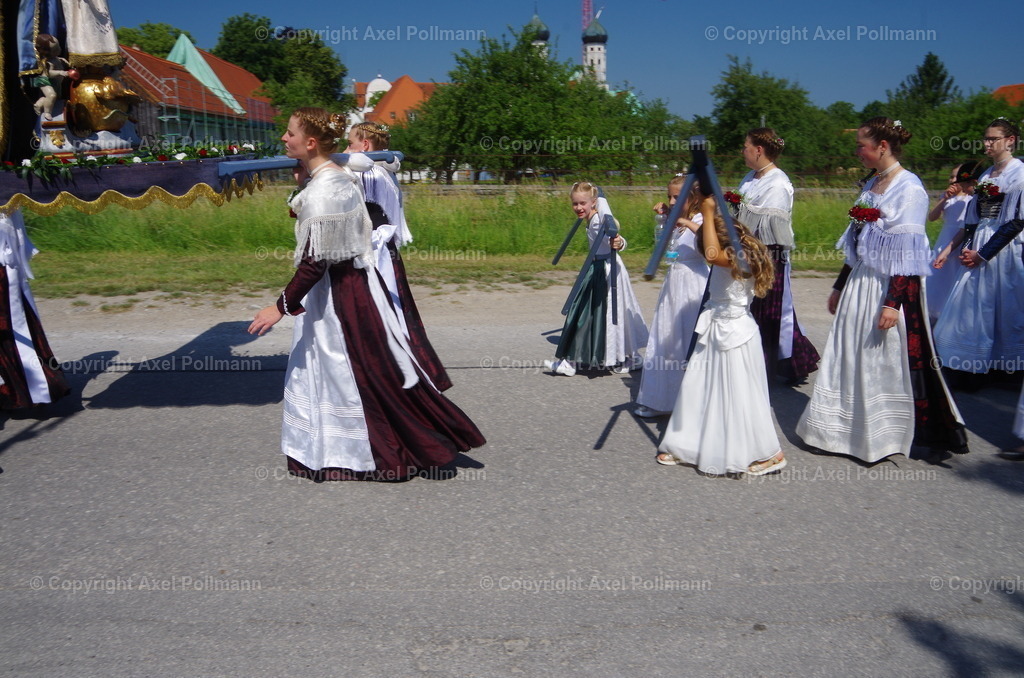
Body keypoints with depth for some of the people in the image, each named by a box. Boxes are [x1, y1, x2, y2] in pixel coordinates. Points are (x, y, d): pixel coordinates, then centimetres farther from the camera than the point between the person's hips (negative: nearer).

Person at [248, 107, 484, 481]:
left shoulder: (321, 190, -22)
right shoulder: (342, 176, 6)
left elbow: (315, 261, -24)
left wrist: (282, 306, -21)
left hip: (338, 292, -10)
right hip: (351, 281, 10)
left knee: (366, 370, 3)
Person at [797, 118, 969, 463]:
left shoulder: (909, 188, -12)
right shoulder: (872, 185, 12)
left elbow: (906, 253, -18)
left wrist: (893, 303, -23)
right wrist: (840, 286, 19)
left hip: (891, 287, -8)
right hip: (860, 283, 8)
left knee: (888, 361, 0)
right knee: (850, 356, 12)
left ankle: (885, 437, 14)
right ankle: (851, 429, 24)